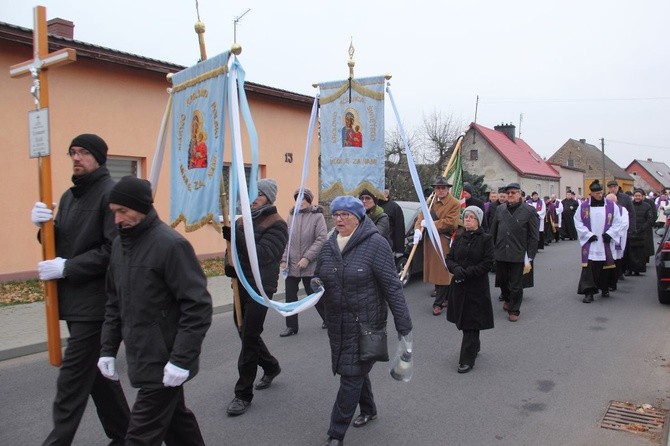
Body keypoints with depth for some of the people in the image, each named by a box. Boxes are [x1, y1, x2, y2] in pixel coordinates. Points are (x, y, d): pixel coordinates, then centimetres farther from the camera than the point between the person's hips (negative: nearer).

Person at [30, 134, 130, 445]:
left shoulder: (111, 194, -13)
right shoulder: (69, 196, 15)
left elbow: (115, 250, -22)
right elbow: (62, 244, 17)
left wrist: (67, 268, -18)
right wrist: (46, 226, -2)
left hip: (95, 301, -9)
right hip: (74, 299, 9)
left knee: (72, 379, -4)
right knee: (95, 370, 17)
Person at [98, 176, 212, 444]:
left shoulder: (171, 244, -18)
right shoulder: (119, 244, 8)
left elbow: (198, 307, -20)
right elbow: (114, 304, 15)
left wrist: (181, 359, -21)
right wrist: (108, 349, 10)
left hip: (165, 363, -7)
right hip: (141, 358, 8)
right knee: (175, 417, 22)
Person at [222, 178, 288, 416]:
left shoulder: (276, 225, -11)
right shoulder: (246, 219, 12)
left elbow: (262, 254, -25)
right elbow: (237, 248, 17)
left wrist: (233, 234, -31)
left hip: (260, 287, -8)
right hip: (242, 284, 8)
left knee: (249, 337, -4)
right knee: (244, 331, 17)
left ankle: (243, 394, 8)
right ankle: (271, 366, 41)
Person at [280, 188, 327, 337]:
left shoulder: (317, 216, -7)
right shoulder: (291, 215, 5)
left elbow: (321, 239, -13)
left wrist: (307, 258, -17)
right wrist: (284, 259, -3)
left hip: (310, 266, -4)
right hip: (291, 265, 4)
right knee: (290, 295, 6)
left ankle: (328, 318, 31)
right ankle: (291, 326, 20)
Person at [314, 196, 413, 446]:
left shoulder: (375, 244, -15)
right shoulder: (329, 245, 4)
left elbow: (392, 286, -15)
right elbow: (319, 277, 16)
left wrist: (404, 326, -16)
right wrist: (316, 285, -9)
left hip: (365, 323, -6)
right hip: (337, 323, 6)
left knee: (351, 374, -2)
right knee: (357, 369, 21)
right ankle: (368, 410, 45)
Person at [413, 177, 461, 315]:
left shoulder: (454, 204, -8)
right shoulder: (430, 201, 14)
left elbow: (451, 222, -19)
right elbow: (421, 216, 7)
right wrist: (418, 229, -13)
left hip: (444, 242, -7)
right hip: (429, 241, 7)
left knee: (443, 272, -4)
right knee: (434, 271, 13)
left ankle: (438, 303, 4)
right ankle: (445, 297, 29)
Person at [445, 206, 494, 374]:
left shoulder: (486, 239, -5)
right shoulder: (459, 238, 9)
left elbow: (488, 263, -10)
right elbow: (449, 259, 8)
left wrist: (467, 272, -18)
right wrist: (456, 269, -13)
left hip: (477, 286, -5)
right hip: (459, 285, 5)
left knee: (471, 323, -3)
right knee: (463, 321, 14)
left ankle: (467, 359, 4)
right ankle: (474, 347, 37)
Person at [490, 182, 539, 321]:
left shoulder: (529, 211, -6)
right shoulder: (500, 209, 5)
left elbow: (534, 237, -5)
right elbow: (493, 231, 10)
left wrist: (529, 257, -8)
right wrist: (491, 250, 7)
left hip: (518, 255, -3)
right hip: (500, 253, 3)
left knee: (516, 285, 6)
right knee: (501, 280, 15)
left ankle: (514, 310, 24)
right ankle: (507, 299, 44)